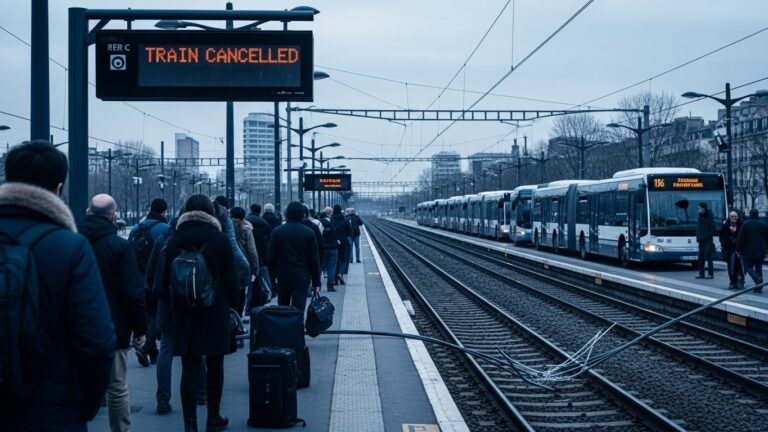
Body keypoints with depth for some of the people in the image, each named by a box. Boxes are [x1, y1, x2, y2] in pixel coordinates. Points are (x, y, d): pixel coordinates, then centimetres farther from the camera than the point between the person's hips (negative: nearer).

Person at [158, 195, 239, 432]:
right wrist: (233, 303, 9)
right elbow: (231, 279, -4)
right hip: (216, 313, -2)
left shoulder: (174, 241, 2)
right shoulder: (220, 239, -4)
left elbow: (166, 281, 6)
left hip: (184, 314, 2)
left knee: (189, 368, 2)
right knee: (214, 366, 10)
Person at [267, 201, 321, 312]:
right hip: (302, 278, -2)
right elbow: (314, 260, -2)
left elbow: (271, 258, 1)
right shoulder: (309, 233, -4)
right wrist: (316, 281, 5)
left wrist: (273, 277, 11)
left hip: (283, 277, 2)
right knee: (298, 309, -5)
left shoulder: (277, 232, -1)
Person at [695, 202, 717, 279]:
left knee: (708, 258, -5)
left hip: (707, 242, -7)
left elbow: (714, 229, -11)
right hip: (701, 241, 7)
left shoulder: (709, 218, -9)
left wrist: (707, 236, -14)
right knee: (701, 258, 8)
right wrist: (698, 236, 5)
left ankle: (710, 274, -1)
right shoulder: (700, 217, 12)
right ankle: (701, 273, 12)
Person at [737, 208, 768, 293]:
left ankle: (757, 278, -23)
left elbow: (741, 238, -8)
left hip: (748, 251, -4)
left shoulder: (746, 224, -6)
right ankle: (759, 288, 7)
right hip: (760, 251, 4)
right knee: (759, 268, 11)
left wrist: (738, 250, 0)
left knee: (748, 267, 4)